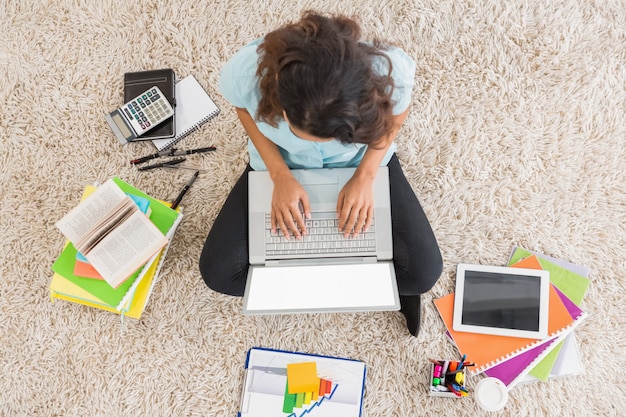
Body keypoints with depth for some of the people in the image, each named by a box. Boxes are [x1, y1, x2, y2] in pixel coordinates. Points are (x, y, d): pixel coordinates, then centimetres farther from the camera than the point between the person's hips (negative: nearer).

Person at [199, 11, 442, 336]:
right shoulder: (246, 71, -37)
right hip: (281, 164, 2)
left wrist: (364, 177, -21)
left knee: (423, 272, -14)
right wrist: (281, 176, -19)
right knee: (218, 272, -9)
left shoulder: (390, 72, -38)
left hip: (362, 162, -1)